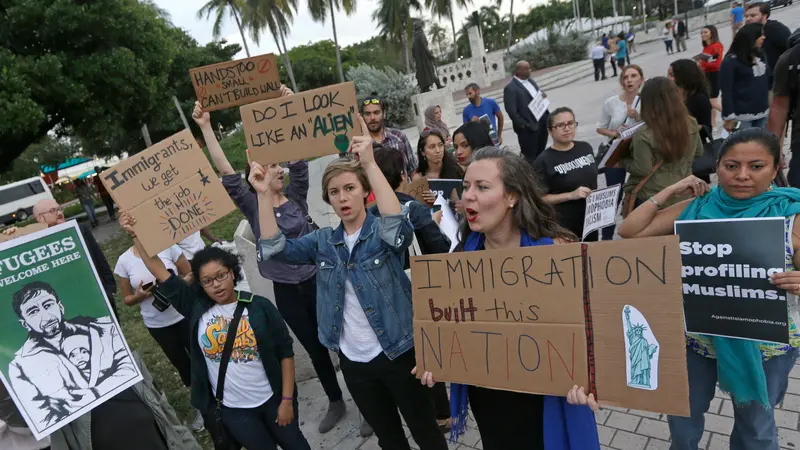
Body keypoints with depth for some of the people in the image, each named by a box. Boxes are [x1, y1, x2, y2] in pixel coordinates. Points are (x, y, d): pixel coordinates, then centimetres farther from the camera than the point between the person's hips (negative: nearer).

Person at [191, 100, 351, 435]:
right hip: (286, 291, 1)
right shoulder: (253, 206, -3)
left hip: (317, 281, -1)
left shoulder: (296, 197, -2)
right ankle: (336, 403, 39)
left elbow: (298, 157, -10)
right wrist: (205, 128, -14)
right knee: (315, 349, 17)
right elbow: (226, 174, -11)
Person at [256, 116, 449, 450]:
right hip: (352, 361, 4)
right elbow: (274, 248, -10)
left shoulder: (382, 232, -11)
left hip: (398, 354, -4)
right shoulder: (323, 241, 2)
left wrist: (370, 165, -40)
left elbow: (399, 229, -34)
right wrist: (264, 194, -20)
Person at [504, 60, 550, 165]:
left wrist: (543, 95, -1)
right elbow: (511, 111, -19)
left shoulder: (531, 81, 12)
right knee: (530, 157, 3)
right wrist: (524, 125, -18)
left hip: (542, 123, 8)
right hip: (528, 128, -8)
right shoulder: (510, 88, -15)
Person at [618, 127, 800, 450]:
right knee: (683, 415, 22)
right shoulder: (696, 208, -7)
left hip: (763, 344, -1)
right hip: (695, 336, 2)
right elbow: (628, 231, -8)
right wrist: (670, 191, -12)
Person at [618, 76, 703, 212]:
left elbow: (642, 170, -19)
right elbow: (698, 152, 11)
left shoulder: (644, 134, -22)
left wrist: (623, 160, -3)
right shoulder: (691, 124, -3)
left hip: (650, 197, -5)